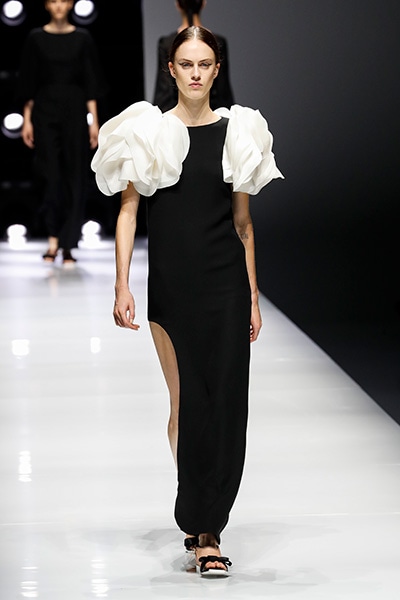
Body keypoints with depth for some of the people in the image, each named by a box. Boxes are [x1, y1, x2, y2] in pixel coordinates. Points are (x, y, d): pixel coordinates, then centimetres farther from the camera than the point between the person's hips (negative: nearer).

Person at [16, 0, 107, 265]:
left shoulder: (83, 38, 3)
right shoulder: (36, 38, 3)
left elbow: (91, 83, 3)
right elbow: (28, 83, 5)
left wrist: (94, 121, -3)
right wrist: (27, 120, 0)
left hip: (74, 109, 0)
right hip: (45, 109, 0)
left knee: (74, 175, -1)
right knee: (49, 173, -5)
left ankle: (68, 245, 4)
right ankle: (54, 237, 11)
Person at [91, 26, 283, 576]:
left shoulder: (236, 132, 7)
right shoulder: (148, 131, 3)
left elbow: (243, 221, 11)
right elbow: (128, 210, 0)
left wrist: (253, 297, 9)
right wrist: (122, 286, -9)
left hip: (226, 283, 1)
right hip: (170, 284, -1)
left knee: (224, 400, -5)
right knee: (185, 400, 5)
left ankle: (204, 527, -1)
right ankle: (202, 526, 19)